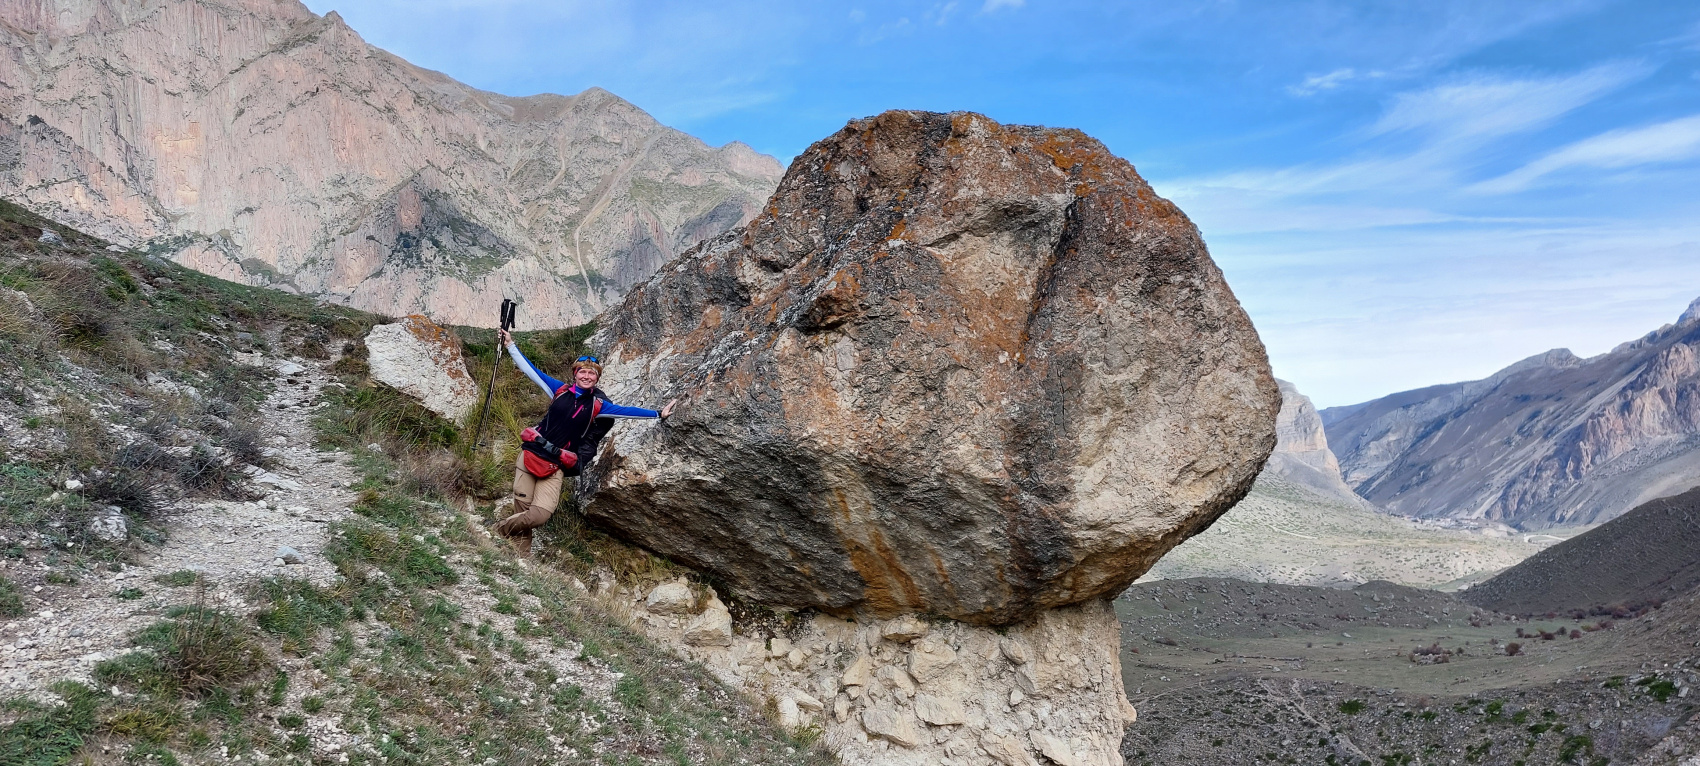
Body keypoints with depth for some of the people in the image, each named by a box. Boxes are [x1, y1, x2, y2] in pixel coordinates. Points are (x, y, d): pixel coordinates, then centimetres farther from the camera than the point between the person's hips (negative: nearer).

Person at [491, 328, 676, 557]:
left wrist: (658, 414, -6)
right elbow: (530, 369, 10)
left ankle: (501, 530, 9)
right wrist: (510, 345, 10)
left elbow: (624, 411, 0)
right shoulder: (560, 390, 6)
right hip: (530, 454, 0)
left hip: (556, 467, 0)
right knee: (522, 509, -4)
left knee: (540, 515, -17)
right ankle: (521, 553, 17)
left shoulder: (597, 405, 4)